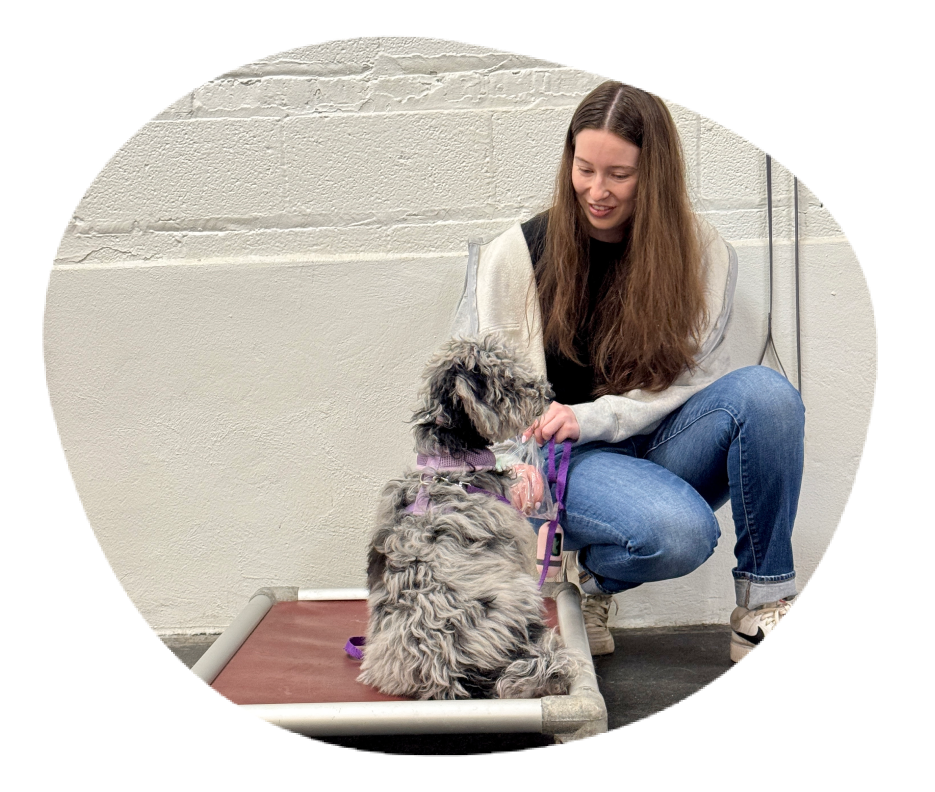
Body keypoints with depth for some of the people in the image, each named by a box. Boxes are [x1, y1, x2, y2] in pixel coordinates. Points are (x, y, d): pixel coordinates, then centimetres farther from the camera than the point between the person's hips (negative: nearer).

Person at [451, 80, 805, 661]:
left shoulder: (703, 252, 1)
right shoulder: (518, 253, -2)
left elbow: (693, 380, -4)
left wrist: (591, 417, -18)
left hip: (660, 449, 3)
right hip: (569, 461, -3)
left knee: (765, 391, -28)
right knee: (680, 533, -34)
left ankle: (763, 604, -15)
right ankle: (595, 575, 1)